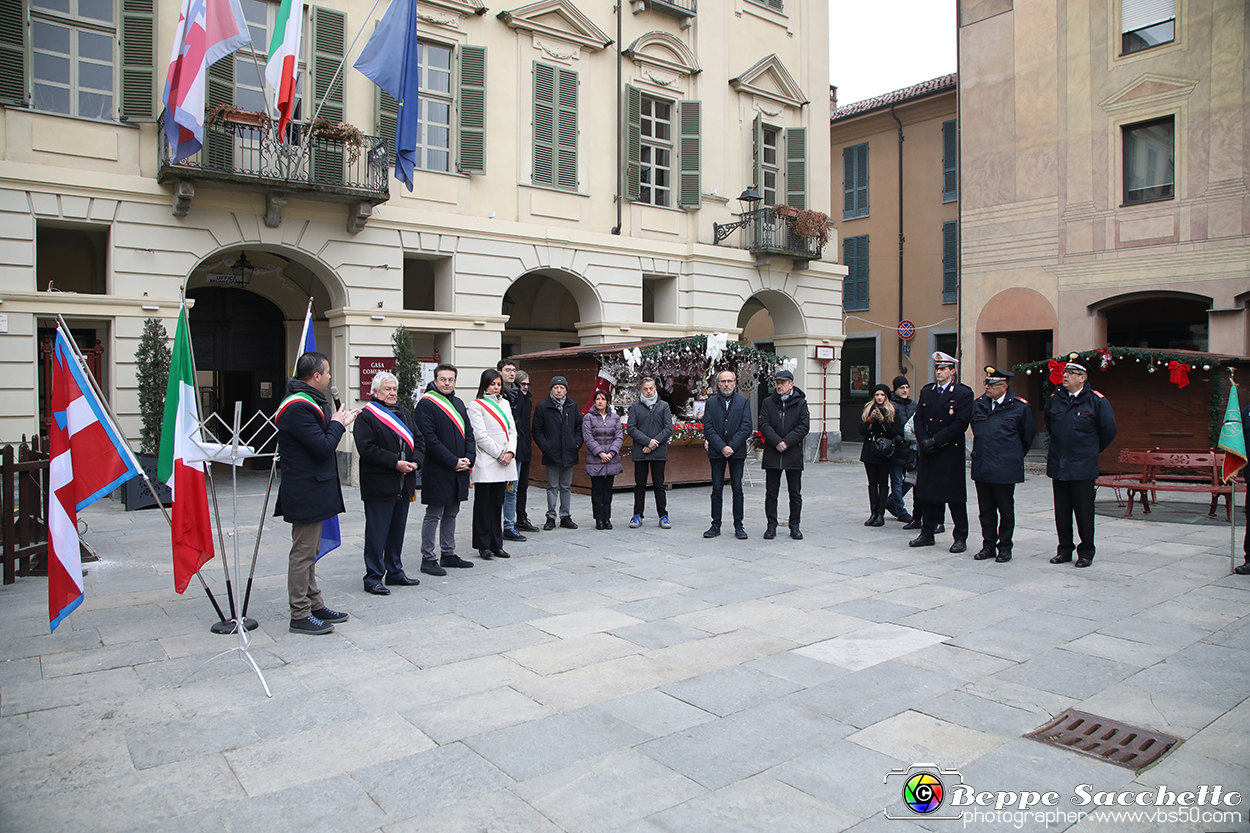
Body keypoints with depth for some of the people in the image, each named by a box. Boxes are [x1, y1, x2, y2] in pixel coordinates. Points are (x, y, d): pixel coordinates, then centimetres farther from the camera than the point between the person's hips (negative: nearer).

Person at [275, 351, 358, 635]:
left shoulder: (307, 402, 15)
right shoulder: (298, 406, -20)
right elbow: (323, 446, -24)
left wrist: (339, 422, 6)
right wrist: (337, 424, -10)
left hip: (312, 491, 11)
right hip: (306, 492, -11)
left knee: (310, 551, 17)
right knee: (303, 553, -3)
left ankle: (314, 605, 28)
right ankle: (300, 616, 6)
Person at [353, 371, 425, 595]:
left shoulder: (405, 414, 15)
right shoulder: (366, 416, -7)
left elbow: (419, 440, 12)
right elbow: (367, 449, -16)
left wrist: (415, 461, -7)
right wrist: (395, 463, -19)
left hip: (403, 484, 7)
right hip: (379, 485, -7)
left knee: (397, 531, 15)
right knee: (377, 533, -2)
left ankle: (395, 573, 26)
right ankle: (373, 578, 7)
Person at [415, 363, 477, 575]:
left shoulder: (458, 403, 15)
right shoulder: (426, 404, -9)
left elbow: (469, 433, 15)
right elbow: (429, 439, -16)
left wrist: (469, 458, -2)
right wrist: (453, 462, -17)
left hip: (459, 470, 7)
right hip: (437, 471, -7)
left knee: (451, 513, 14)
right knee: (433, 515, -1)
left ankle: (448, 555, 24)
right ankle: (428, 559, 7)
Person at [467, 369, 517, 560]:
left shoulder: (505, 403, 16)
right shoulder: (476, 405, -3)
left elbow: (512, 430, 12)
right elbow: (480, 435, -10)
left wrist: (510, 452, -4)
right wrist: (499, 454, -11)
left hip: (504, 462, 6)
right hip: (486, 463, -5)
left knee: (497, 504, 9)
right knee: (483, 504, 1)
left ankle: (496, 545, 15)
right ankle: (483, 546, 8)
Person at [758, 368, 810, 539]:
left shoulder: (800, 403, 3)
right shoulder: (768, 402, 6)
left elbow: (804, 427, -5)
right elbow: (764, 425, -3)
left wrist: (787, 442, -15)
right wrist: (777, 442, -17)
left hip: (793, 454, 0)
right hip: (772, 454, 1)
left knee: (795, 493, 6)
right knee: (771, 493, 5)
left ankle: (794, 526, 16)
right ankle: (771, 525, 13)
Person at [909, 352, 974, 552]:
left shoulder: (963, 393, -5)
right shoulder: (926, 391, 11)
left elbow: (960, 424, -13)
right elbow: (918, 419, 8)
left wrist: (936, 440, -16)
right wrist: (923, 440, -8)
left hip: (951, 453, -5)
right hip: (928, 453, 5)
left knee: (955, 497, 1)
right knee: (926, 493, 9)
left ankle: (960, 538, 10)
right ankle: (927, 534, 20)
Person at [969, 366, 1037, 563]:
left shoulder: (1019, 407, -5)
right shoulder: (978, 404, 7)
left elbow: (1028, 435, 8)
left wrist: (1015, 456, 14)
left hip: (1005, 469, -4)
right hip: (981, 467, 4)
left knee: (1006, 510, 6)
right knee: (986, 510, 10)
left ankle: (1004, 547, 16)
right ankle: (988, 545, 20)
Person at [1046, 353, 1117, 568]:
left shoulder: (1097, 401, -6)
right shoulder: (1055, 399, 7)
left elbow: (1109, 430, 2)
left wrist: (1093, 450, 10)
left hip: (1083, 467, -4)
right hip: (1058, 466, 4)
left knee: (1084, 512, 2)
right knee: (1062, 511, 9)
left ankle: (1086, 552, 14)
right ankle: (1064, 550, 20)